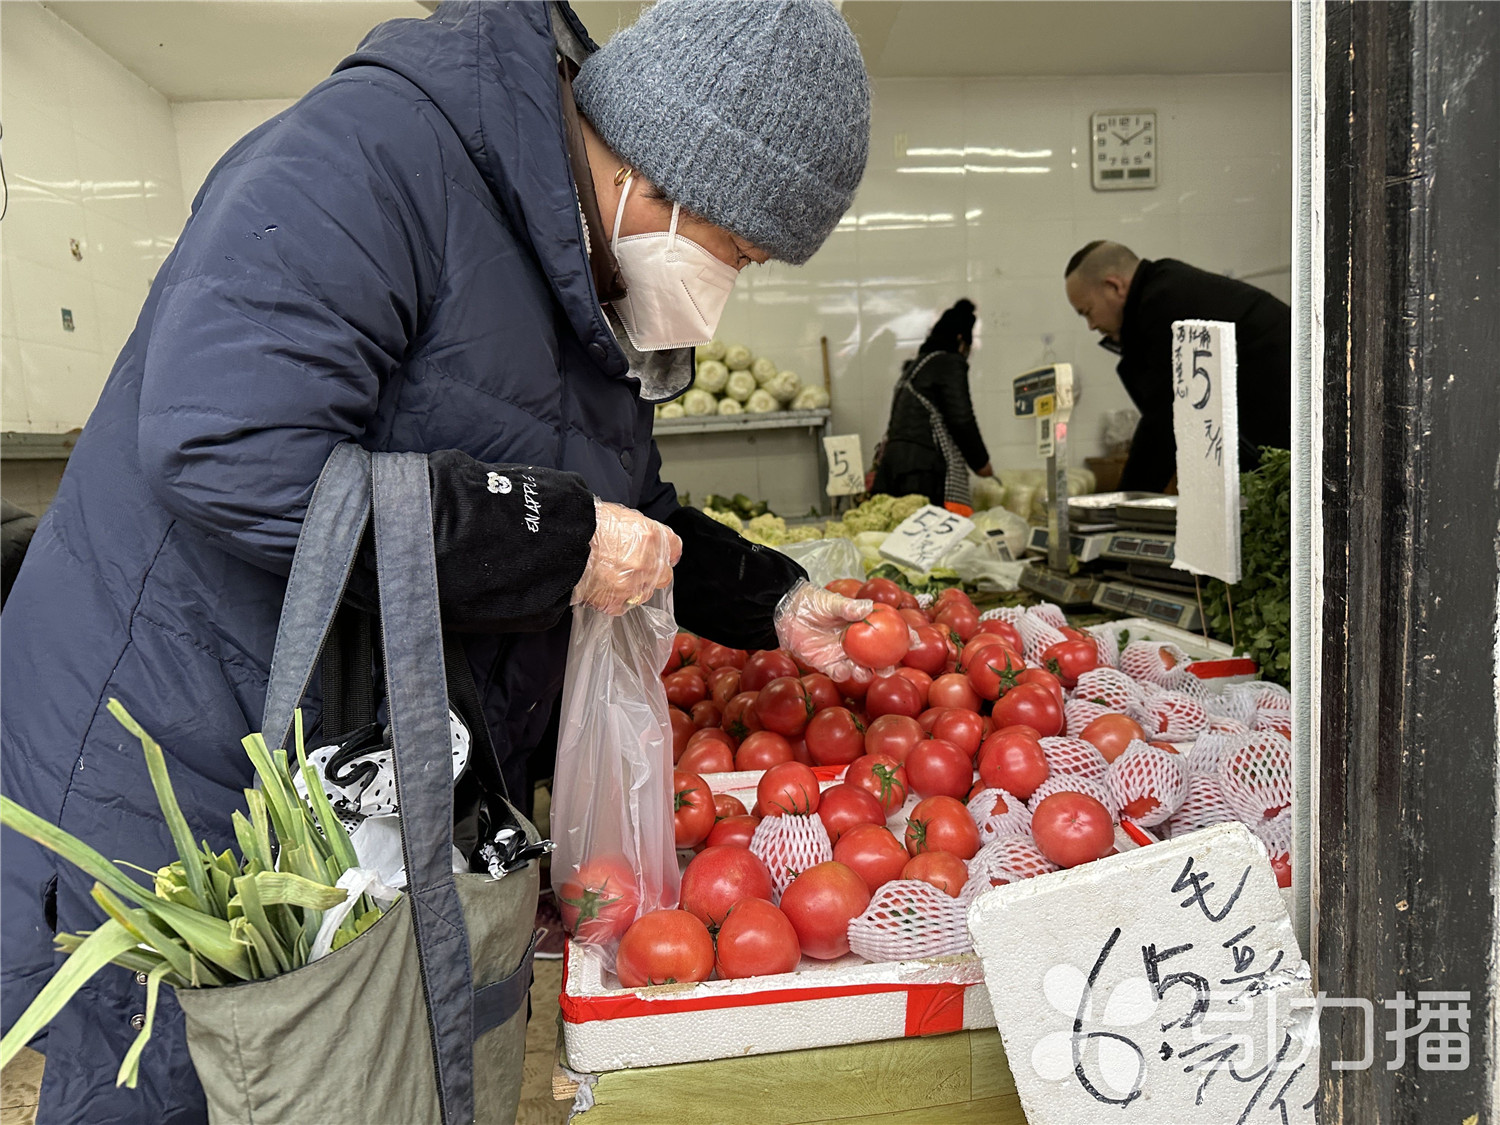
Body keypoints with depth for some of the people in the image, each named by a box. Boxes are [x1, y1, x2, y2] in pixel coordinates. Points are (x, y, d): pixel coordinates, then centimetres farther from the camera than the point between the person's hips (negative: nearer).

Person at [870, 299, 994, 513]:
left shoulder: (913, 367, 26)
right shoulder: (950, 363, 2)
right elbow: (961, 419, -6)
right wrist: (981, 462, 5)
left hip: (894, 458, 8)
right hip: (925, 467, -8)